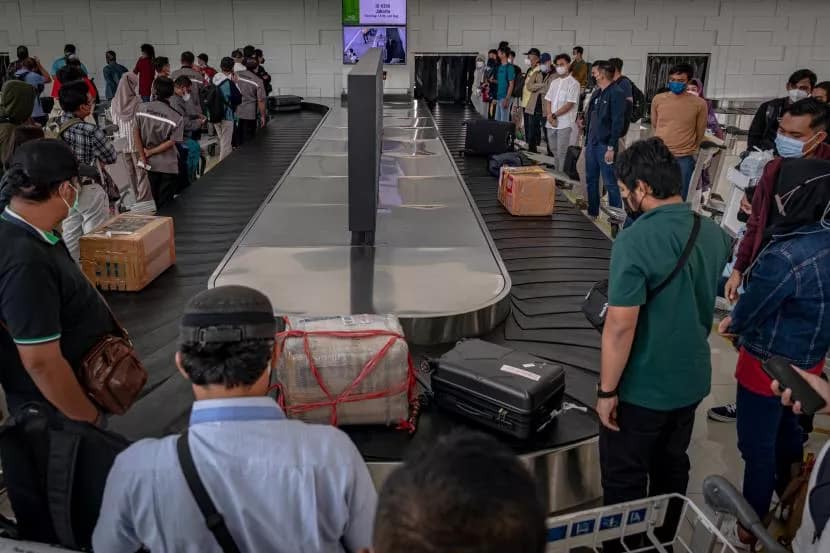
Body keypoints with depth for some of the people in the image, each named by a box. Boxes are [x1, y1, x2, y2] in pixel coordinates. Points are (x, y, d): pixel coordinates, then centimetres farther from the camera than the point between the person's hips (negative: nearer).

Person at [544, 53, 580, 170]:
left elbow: (569, 104, -12)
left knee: (562, 153, -7)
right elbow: (548, 100, 11)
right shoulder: (554, 82, 15)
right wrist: (549, 116, -6)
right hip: (551, 123, 7)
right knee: (553, 151, 13)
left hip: (565, 123, -6)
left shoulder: (573, 83, -6)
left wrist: (554, 115, -11)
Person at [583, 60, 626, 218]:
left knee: (610, 182, -4)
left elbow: (618, 122, -16)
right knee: (591, 180, 14)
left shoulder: (616, 94, -11)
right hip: (592, 144, 9)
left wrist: (611, 147, -20)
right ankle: (592, 213, 26)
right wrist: (587, 141, 15)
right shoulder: (597, 94, 14)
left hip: (605, 145, -8)